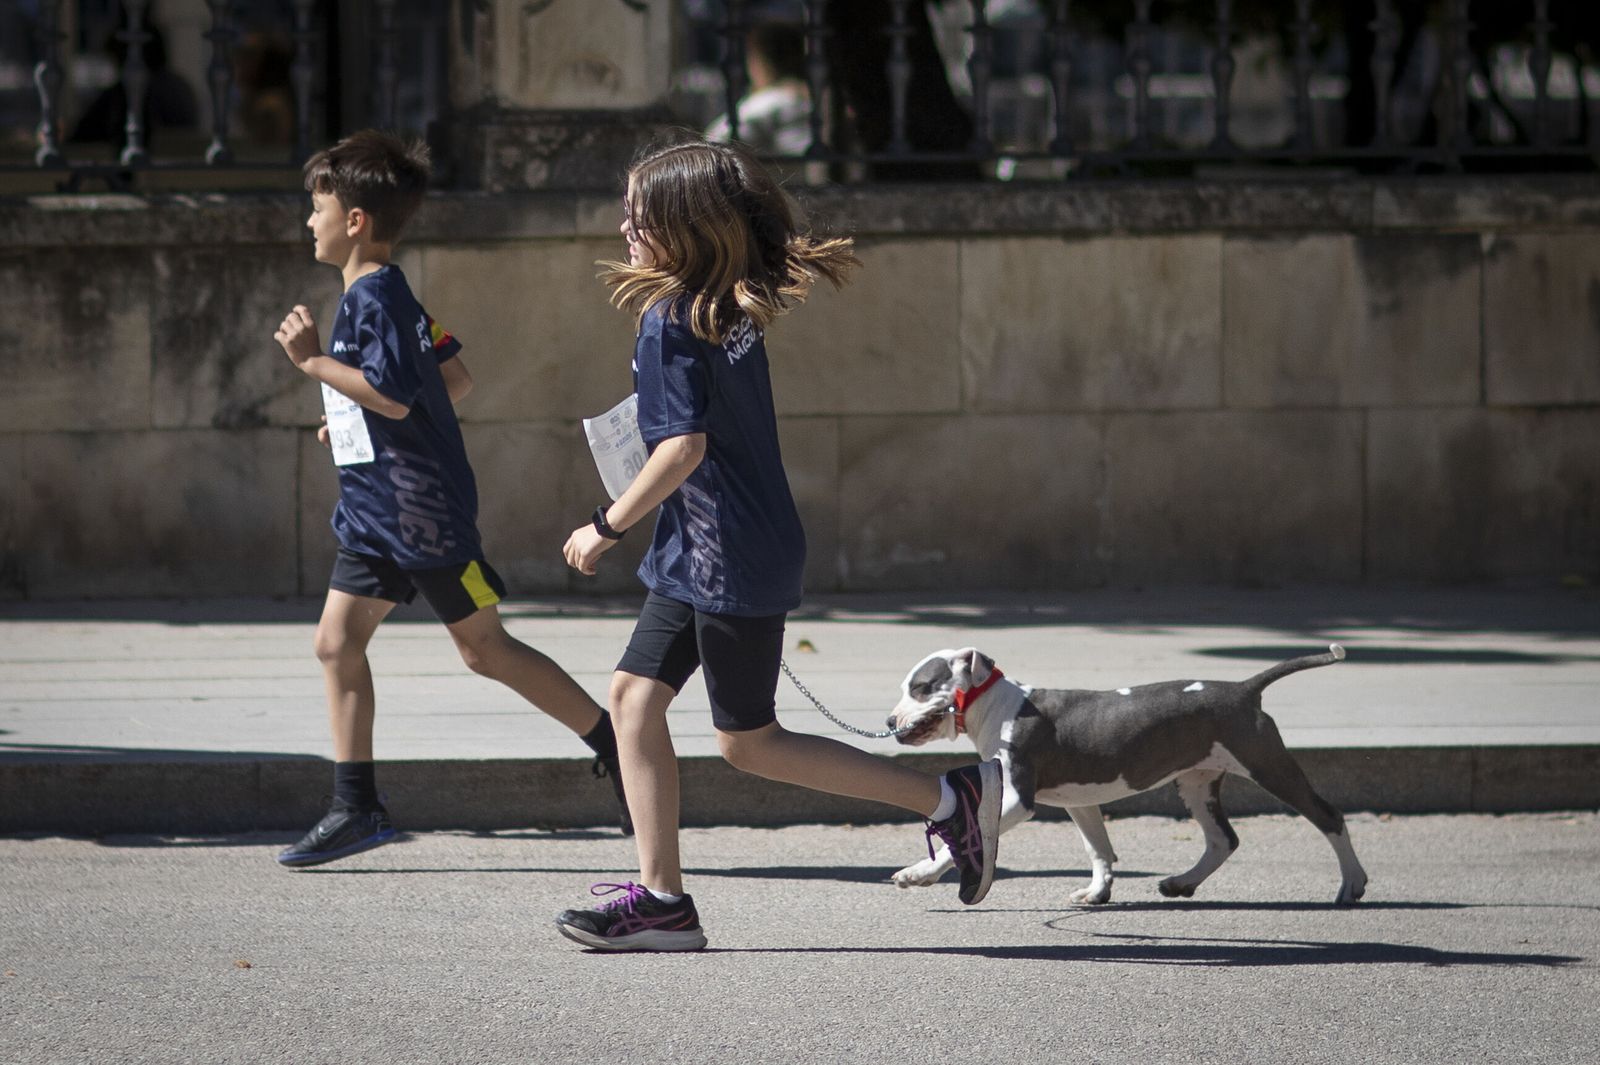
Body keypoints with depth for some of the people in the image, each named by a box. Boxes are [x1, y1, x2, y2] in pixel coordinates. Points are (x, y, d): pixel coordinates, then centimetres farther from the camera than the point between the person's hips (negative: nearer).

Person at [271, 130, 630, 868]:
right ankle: (355, 807, 6)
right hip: (375, 507, 10)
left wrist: (314, 361, -21)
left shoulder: (372, 296, -16)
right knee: (337, 641, 5)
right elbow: (454, 378, 20)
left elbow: (393, 394, -27)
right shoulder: (386, 295, 15)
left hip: (422, 508, -10)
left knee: (483, 647, -4)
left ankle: (618, 748, 5)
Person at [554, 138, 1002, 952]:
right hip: (697, 558, 9)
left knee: (748, 743, 0)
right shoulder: (736, 310, 8)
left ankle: (951, 799, 3)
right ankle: (661, 898, 8)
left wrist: (606, 527, -15)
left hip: (729, 565, -9)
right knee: (635, 694, 9)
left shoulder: (669, 324, -18)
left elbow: (684, 448, -24)